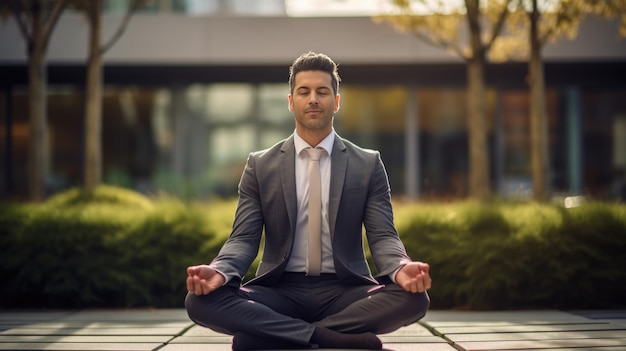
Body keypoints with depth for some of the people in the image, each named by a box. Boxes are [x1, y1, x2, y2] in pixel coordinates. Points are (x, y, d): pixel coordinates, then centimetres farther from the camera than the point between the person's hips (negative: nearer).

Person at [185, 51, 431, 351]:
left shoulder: (368, 165, 8)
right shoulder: (260, 166, 9)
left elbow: (382, 236, 1)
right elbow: (244, 238, 3)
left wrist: (401, 269, -24)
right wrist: (220, 271, -22)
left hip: (344, 291, 0)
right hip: (280, 291, 0)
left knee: (413, 298, -31)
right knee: (201, 300, -27)